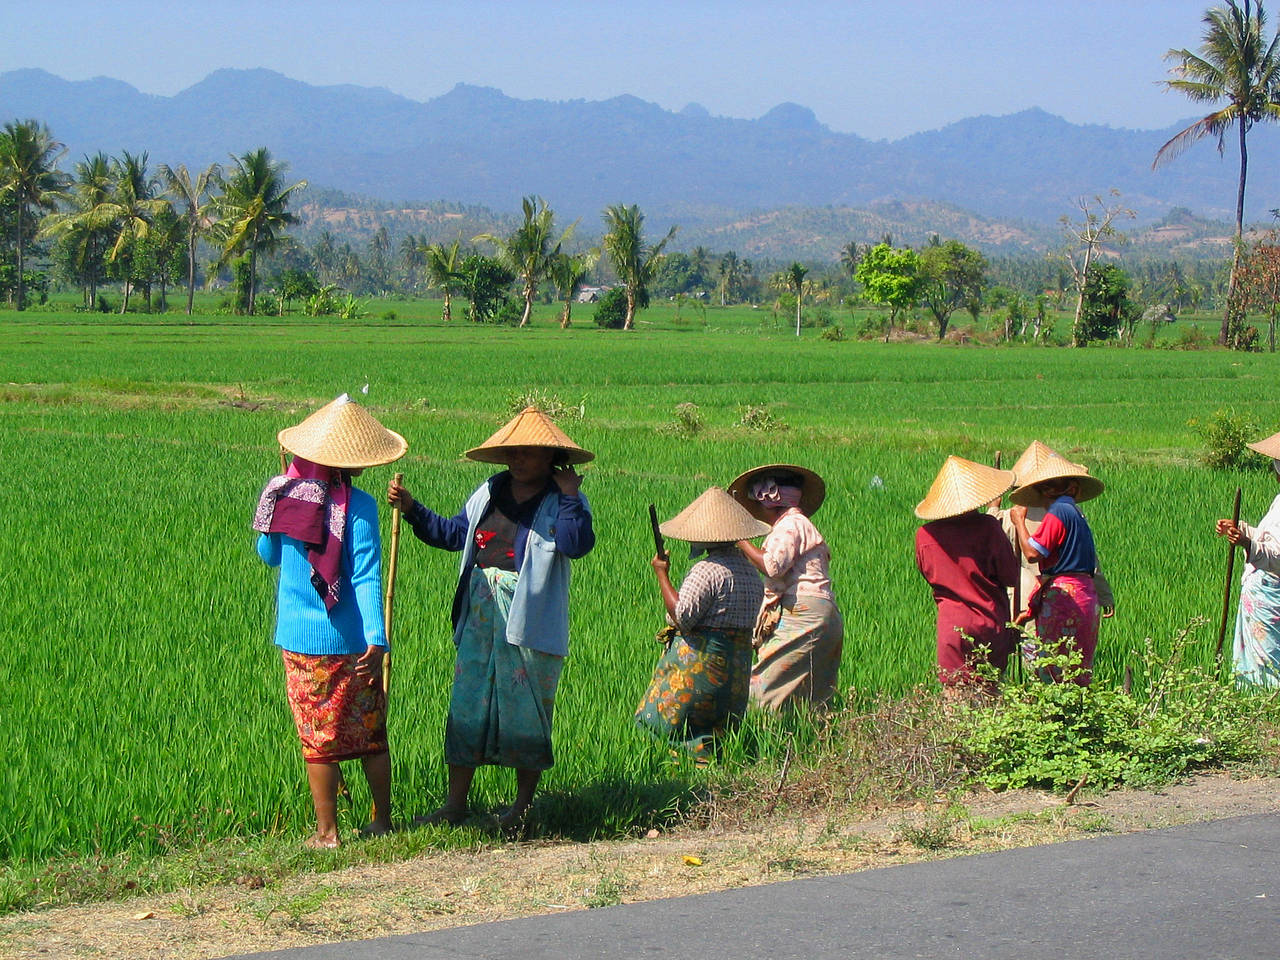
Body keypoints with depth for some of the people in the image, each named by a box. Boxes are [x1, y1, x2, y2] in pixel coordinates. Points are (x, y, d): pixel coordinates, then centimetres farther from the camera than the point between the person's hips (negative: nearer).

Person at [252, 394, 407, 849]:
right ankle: (382, 820, 23)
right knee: (370, 734, 14)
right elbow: (366, 577, -19)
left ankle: (327, 832, 13)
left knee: (318, 740, 9)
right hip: (350, 640, -2)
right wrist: (376, 638, -22)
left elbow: (268, 554, 15)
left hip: (298, 638, 2)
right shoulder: (359, 507, -12)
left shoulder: (282, 494, -2)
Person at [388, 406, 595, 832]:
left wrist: (569, 497, -20)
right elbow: (452, 533, 21)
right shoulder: (489, 493, 12)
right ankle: (456, 802, 12)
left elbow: (577, 545, -22)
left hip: (531, 623, -5)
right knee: (466, 707, 5)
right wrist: (411, 508, 12)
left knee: (526, 713, 3)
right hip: (480, 619, 5)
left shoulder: (564, 501, -3)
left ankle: (524, 802, 18)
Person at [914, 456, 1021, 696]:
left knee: (954, 696, 2)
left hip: (952, 624, 0)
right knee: (989, 692, 10)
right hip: (991, 622, 0)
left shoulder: (925, 535, -4)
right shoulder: (988, 527, -11)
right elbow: (1011, 576, -5)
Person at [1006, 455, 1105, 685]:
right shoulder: (1076, 514, 17)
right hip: (1085, 594, 9)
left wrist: (1019, 520, -1)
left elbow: (1032, 553, -18)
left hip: (1063, 595, -9)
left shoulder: (1058, 512, -10)